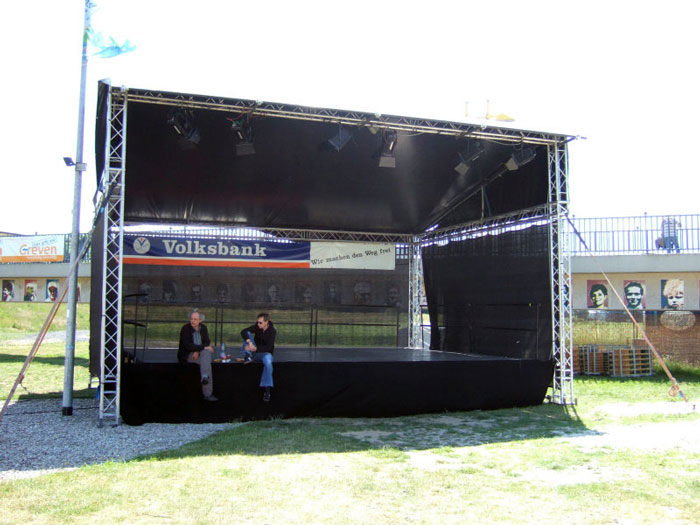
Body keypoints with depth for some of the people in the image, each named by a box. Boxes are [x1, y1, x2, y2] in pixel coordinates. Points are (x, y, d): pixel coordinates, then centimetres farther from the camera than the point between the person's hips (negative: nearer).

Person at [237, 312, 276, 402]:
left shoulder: (272, 331, -14)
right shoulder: (256, 327, -5)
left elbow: (268, 347, -23)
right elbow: (243, 332, -19)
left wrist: (255, 348, -35)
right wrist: (249, 342, -36)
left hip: (266, 353, -3)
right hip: (254, 353, 3)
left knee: (268, 361, -40)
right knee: (248, 334, -15)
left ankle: (267, 391, -35)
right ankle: (246, 357, -26)